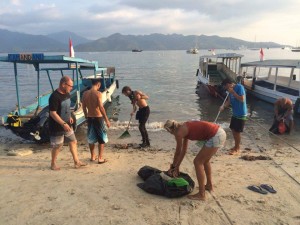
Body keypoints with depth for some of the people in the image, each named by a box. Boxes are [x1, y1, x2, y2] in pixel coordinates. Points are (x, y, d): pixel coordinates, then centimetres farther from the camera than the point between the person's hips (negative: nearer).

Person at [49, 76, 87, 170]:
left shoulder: (67, 94, 4)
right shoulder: (54, 97, -23)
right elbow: (52, 113, -25)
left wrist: (69, 117, 5)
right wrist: (63, 124, -27)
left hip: (67, 124, 8)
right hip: (57, 126, -8)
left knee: (73, 142, 11)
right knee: (57, 146, 6)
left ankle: (77, 162, 21)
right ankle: (53, 164, 27)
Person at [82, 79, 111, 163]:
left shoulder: (85, 93, 3)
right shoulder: (98, 93, -15)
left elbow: (84, 107, 8)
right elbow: (101, 108, -20)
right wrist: (107, 120, -15)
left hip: (90, 118, 6)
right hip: (98, 118, -6)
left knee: (91, 138, 18)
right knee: (102, 139, 7)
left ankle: (92, 156, 29)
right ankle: (100, 158, 9)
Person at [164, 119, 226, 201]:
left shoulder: (179, 132, -6)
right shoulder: (184, 128, 19)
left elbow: (178, 152, 4)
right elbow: (183, 151, 24)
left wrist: (173, 167, 19)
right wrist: (177, 167, 28)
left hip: (215, 136, -10)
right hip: (220, 132, 10)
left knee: (198, 162, 2)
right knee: (204, 160, 25)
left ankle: (201, 194, 9)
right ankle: (209, 185, 42)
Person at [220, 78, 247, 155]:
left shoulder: (239, 87, -17)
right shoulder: (231, 90, 6)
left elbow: (242, 99, -24)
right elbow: (229, 101, 7)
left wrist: (233, 92, -22)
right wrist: (223, 106, -12)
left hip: (241, 114, -8)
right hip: (234, 113, 8)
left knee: (237, 131, 0)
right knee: (233, 129, 14)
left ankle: (237, 149, 14)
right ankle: (236, 145, 31)